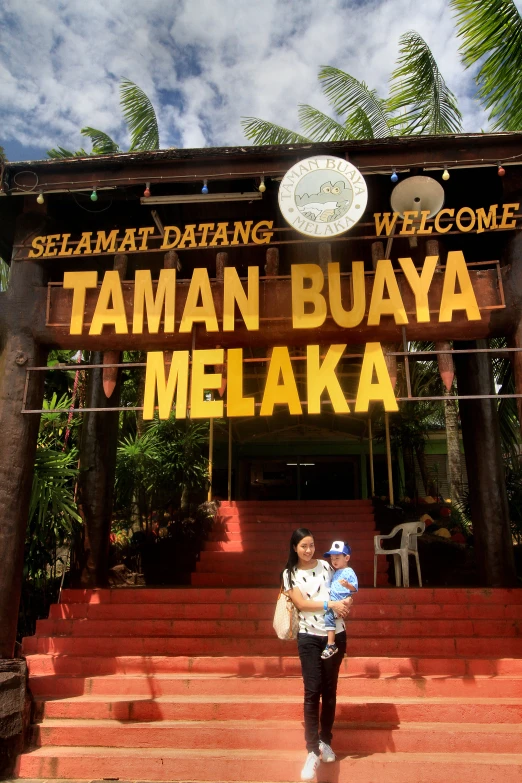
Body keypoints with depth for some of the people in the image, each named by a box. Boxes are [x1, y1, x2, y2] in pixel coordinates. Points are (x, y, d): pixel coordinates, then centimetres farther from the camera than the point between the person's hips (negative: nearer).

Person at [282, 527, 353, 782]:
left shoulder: (326, 566, 4)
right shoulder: (290, 574, -3)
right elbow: (301, 603, -12)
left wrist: (345, 602, -10)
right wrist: (331, 604, -18)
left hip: (335, 634, 3)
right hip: (309, 636, -2)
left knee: (329, 689, 12)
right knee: (312, 691, -6)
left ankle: (326, 742, 28)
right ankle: (312, 752, 2)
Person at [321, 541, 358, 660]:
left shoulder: (349, 572, -7)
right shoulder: (336, 573, 21)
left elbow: (355, 588, -17)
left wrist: (347, 585, -33)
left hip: (341, 601, -11)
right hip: (333, 601, 11)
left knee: (328, 615, -27)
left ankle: (331, 645, -26)